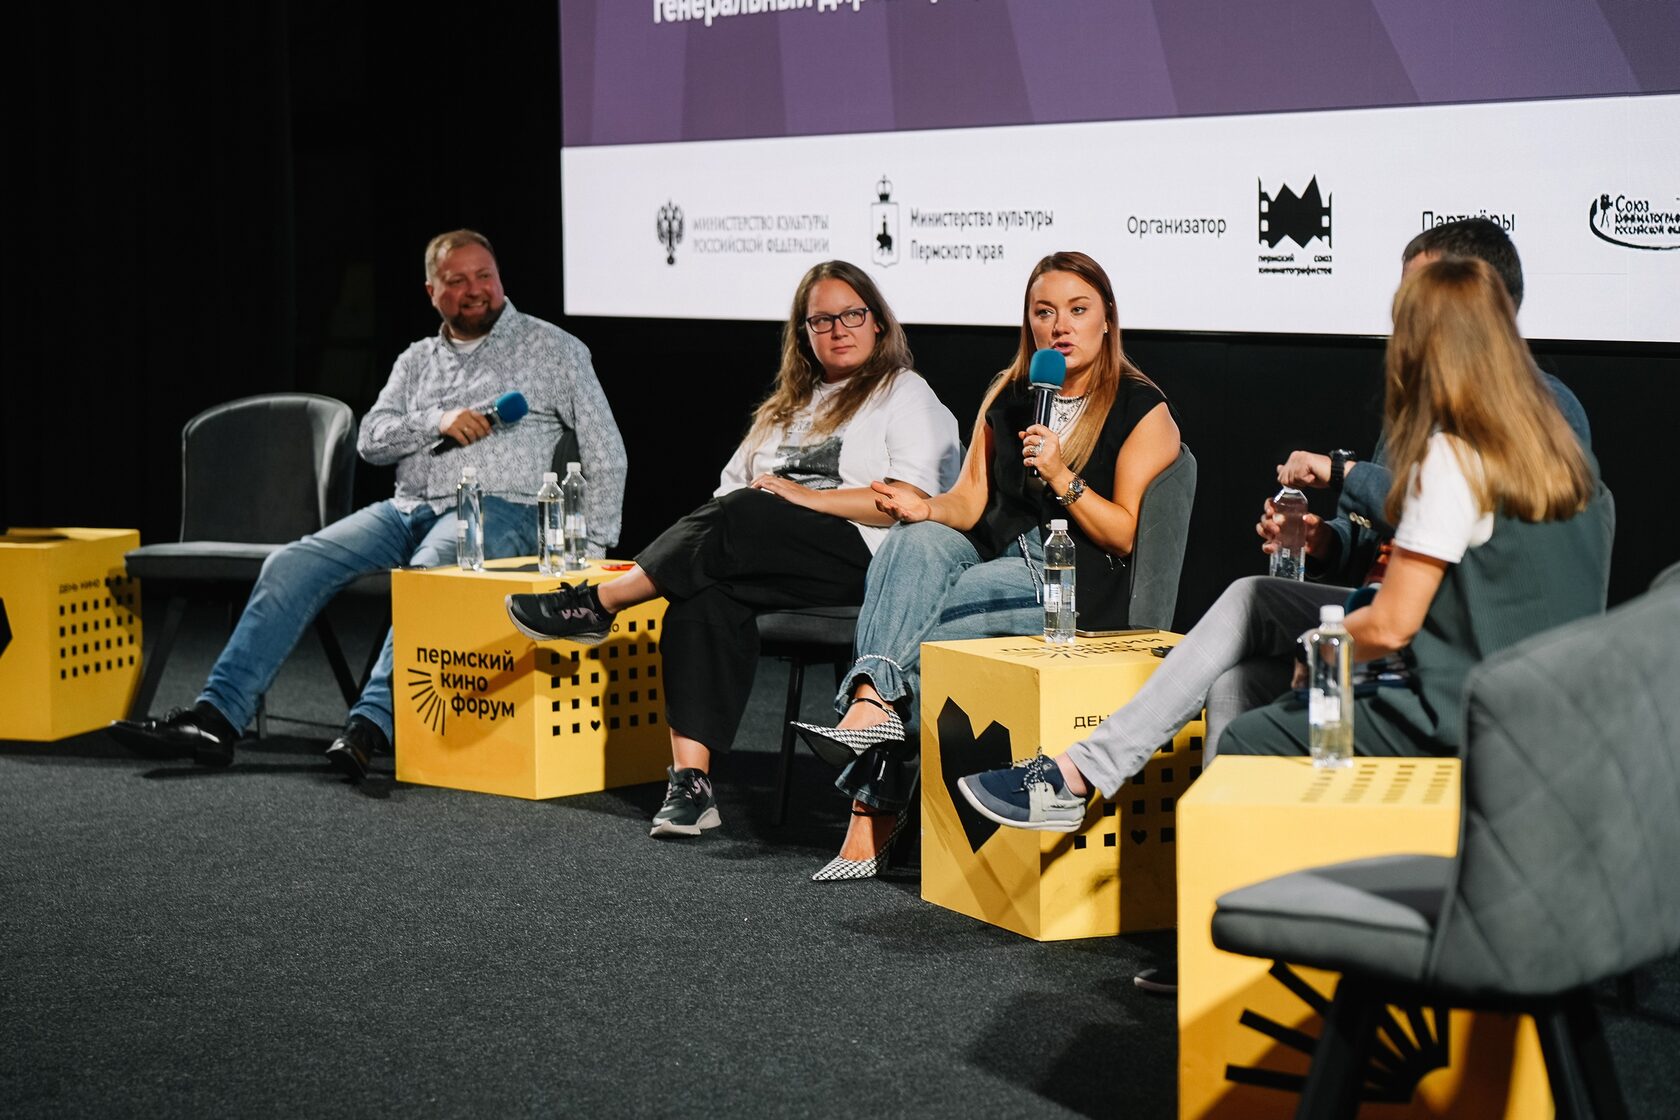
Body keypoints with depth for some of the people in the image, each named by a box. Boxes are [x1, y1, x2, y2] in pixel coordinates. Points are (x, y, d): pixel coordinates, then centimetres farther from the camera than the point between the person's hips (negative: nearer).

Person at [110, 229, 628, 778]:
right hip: (407, 508, 5)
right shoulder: (417, 360, 21)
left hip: (496, 511, -5)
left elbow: (605, 449, 5)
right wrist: (436, 420, -9)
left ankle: (371, 724, -47)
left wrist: (594, 549, -4)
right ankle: (217, 717, -19)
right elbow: (371, 439, 10)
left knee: (423, 575, -39)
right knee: (293, 564, -14)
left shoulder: (552, 348, 8)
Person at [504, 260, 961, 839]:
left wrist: (806, 497, -12)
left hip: (863, 555, -5)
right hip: (765, 564, 6)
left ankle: (596, 604, -20)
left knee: (741, 518, -33)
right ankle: (690, 783, -36)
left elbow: (913, 502, -7)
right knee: (703, 599, -29)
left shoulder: (905, 394, 10)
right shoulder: (788, 405, 30)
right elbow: (733, 486, 24)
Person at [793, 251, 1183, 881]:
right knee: (917, 541, -30)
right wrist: (928, 509, -11)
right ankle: (875, 705, -45)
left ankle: (875, 816, -30)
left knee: (919, 631, -29)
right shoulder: (1008, 396, 18)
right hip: (994, 559, 5)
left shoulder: (1144, 412, 2)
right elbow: (970, 503, 12)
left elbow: (1127, 536, -5)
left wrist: (1061, 475, -17)